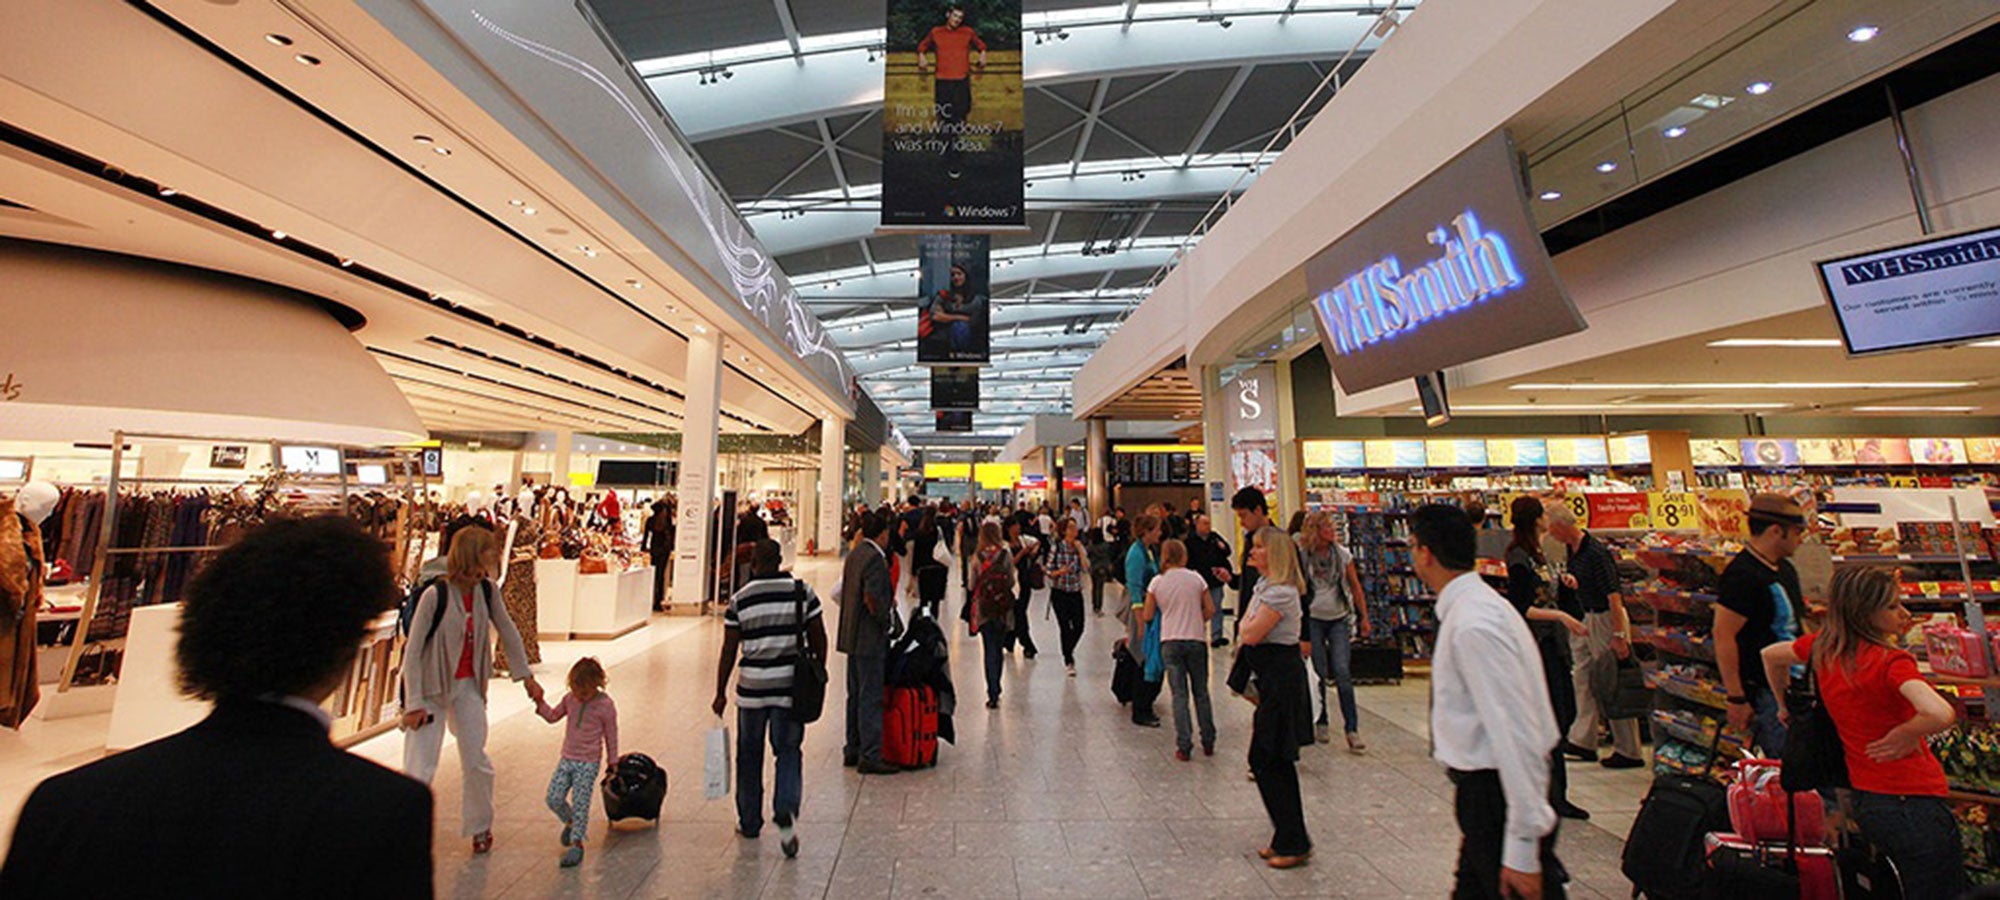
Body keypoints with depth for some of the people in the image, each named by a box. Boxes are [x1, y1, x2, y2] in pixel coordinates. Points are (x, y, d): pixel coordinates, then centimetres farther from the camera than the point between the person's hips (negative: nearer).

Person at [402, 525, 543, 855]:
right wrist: (414, 704, -14)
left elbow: (507, 633, 7)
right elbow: (412, 652, -14)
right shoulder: (435, 595, -20)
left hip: (468, 686, 4)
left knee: (477, 761, 9)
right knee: (419, 769, -3)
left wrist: (526, 676, 9)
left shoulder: (486, 591, -6)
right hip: (431, 687, -4)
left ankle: (480, 827, 28)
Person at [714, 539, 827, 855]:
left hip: (752, 687, 0)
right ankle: (786, 810, -8)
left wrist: (721, 693, 9)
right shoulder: (803, 592, -3)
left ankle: (749, 822, 30)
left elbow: (728, 651, -1)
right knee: (789, 751, 12)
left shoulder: (739, 600, -4)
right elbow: (819, 640, 0)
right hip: (790, 686, 0)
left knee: (749, 755, 17)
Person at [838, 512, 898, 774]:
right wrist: (885, 615, -9)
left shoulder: (854, 554, 9)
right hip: (870, 638, -10)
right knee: (871, 698, -1)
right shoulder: (874, 558, -19)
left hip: (852, 636, 10)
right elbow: (872, 598, -25)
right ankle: (869, 757, 7)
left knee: (855, 695, 17)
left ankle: (852, 751, 28)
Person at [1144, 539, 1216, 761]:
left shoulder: (1157, 583, -3)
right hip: (1196, 639, 1)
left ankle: (1184, 746, 4)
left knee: (1179, 695, 5)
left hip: (1170, 642, -1)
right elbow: (1210, 610, 1)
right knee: (1201, 692, 14)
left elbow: (1147, 616, 2)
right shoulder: (1196, 579, -2)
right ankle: (1208, 742, 23)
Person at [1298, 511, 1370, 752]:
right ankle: (1321, 723, 22)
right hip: (1312, 619, -1)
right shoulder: (1301, 556, -7)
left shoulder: (1342, 554, 0)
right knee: (1318, 673, 5)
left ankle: (1352, 729, 1)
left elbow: (1355, 587, 9)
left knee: (1342, 672, -7)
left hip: (1339, 619, 1)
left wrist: (1364, 617, 9)